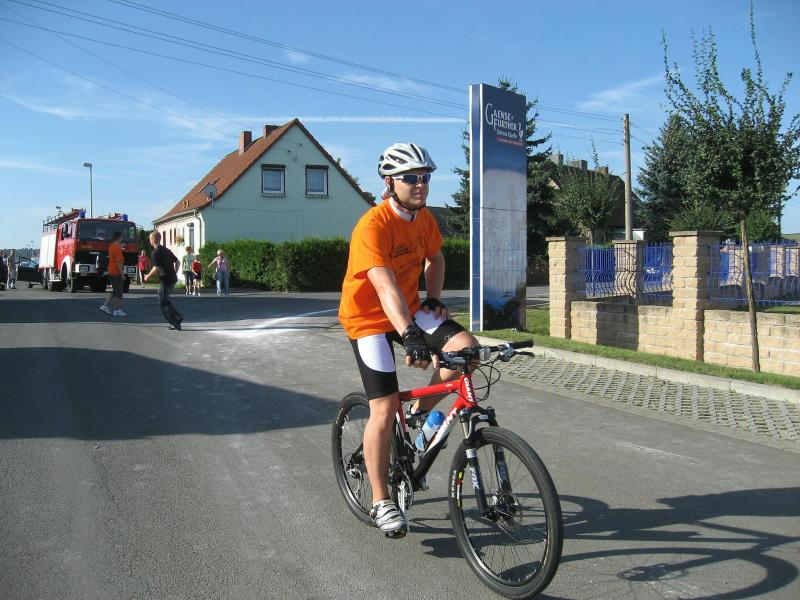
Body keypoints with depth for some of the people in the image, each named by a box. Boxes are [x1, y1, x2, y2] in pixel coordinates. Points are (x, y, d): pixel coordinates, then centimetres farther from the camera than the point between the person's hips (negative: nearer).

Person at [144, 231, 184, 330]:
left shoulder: (155, 253, -12)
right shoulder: (166, 250, 14)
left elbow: (156, 268, -20)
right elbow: (177, 261, 17)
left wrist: (148, 277, -5)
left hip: (165, 280, -8)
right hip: (173, 278, 8)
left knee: (163, 302, 1)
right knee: (165, 300, 21)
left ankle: (175, 324, -1)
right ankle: (178, 316, 14)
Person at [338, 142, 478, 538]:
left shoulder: (424, 218, -2)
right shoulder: (373, 226, -25)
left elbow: (435, 259, 19)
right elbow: (385, 287, -38)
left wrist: (433, 298, 2)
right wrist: (410, 337, -50)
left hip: (409, 310, 6)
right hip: (369, 317, -6)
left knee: (466, 348, -18)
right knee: (385, 408, -9)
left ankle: (418, 418, 5)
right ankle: (381, 503, 7)